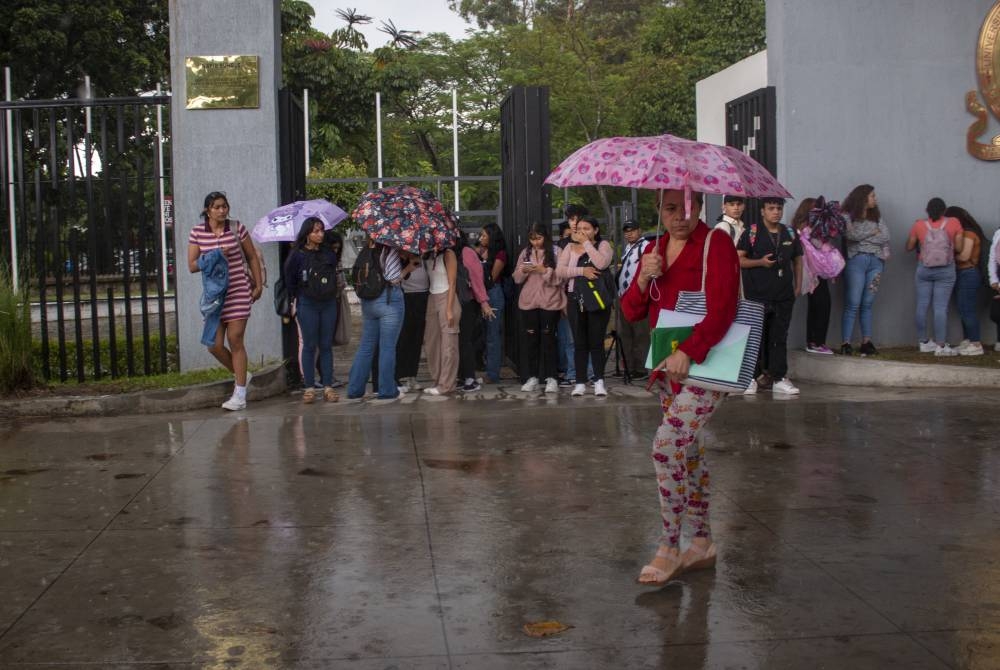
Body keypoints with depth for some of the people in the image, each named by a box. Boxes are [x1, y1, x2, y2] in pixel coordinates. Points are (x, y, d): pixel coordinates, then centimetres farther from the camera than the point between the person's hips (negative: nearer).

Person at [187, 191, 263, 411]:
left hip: (238, 291, -2)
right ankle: (241, 375, 25)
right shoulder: (197, 233, 2)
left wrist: (259, 285, 5)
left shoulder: (237, 228, -1)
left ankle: (240, 396, 2)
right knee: (214, 345, -3)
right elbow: (192, 265, -1)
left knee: (235, 340, -4)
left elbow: (253, 257, 8)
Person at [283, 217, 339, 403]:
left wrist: (330, 293, 12)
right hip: (307, 305, -3)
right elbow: (289, 280, 4)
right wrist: (296, 298, 7)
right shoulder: (297, 255, -5)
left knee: (326, 345, 5)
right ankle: (309, 387, 4)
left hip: (328, 304, 3)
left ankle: (328, 386, 7)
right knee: (309, 345, 0)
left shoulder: (329, 254, 6)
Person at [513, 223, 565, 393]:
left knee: (548, 338, 0)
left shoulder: (556, 252, -1)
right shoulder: (525, 253, 11)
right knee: (529, 339, 3)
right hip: (528, 302, 3)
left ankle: (551, 378, 6)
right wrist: (523, 271, -10)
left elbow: (561, 277, -7)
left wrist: (545, 270, -19)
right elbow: (517, 278, 10)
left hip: (550, 302, -3)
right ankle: (531, 377, 10)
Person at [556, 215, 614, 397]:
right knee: (579, 343, 5)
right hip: (576, 300, 3)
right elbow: (559, 271, -2)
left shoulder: (603, 245, 3)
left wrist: (586, 243, -12)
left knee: (597, 341, 0)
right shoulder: (570, 248, 10)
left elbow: (601, 263, -19)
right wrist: (582, 270, -15)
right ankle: (580, 382, 9)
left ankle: (599, 381, 7)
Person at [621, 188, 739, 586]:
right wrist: (643, 280, -9)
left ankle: (669, 549, -5)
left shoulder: (716, 243, -9)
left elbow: (722, 310, -19)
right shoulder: (656, 249, 13)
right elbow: (631, 312, 10)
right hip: (668, 367, 8)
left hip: (705, 366, -8)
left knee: (666, 446, -16)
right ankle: (703, 544, 25)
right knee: (687, 449, 13)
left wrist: (688, 352, -29)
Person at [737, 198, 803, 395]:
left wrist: (798, 286, 12)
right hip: (758, 295, -4)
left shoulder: (790, 234, 10)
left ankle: (779, 378, 12)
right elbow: (738, 259, -4)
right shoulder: (751, 233, -2)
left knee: (780, 338, 7)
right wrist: (760, 262, -17)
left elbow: (797, 260, 19)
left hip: (784, 296, 4)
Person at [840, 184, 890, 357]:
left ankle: (866, 342, 7)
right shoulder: (848, 217, 2)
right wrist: (873, 231, -3)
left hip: (876, 261, 5)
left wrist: (862, 236, -4)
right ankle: (845, 343, -8)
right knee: (852, 304, -8)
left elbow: (885, 236, 4)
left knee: (867, 305, 6)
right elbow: (851, 234, -15)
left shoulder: (877, 217, 17)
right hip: (856, 260, -5)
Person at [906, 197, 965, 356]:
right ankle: (941, 346, -2)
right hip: (946, 270, -1)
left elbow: (909, 247, 5)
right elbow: (959, 248, -3)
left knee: (922, 306, 9)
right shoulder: (954, 223, -4)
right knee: (940, 307, -2)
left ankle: (924, 343, 16)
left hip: (923, 270, 1)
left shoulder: (919, 225, -2)